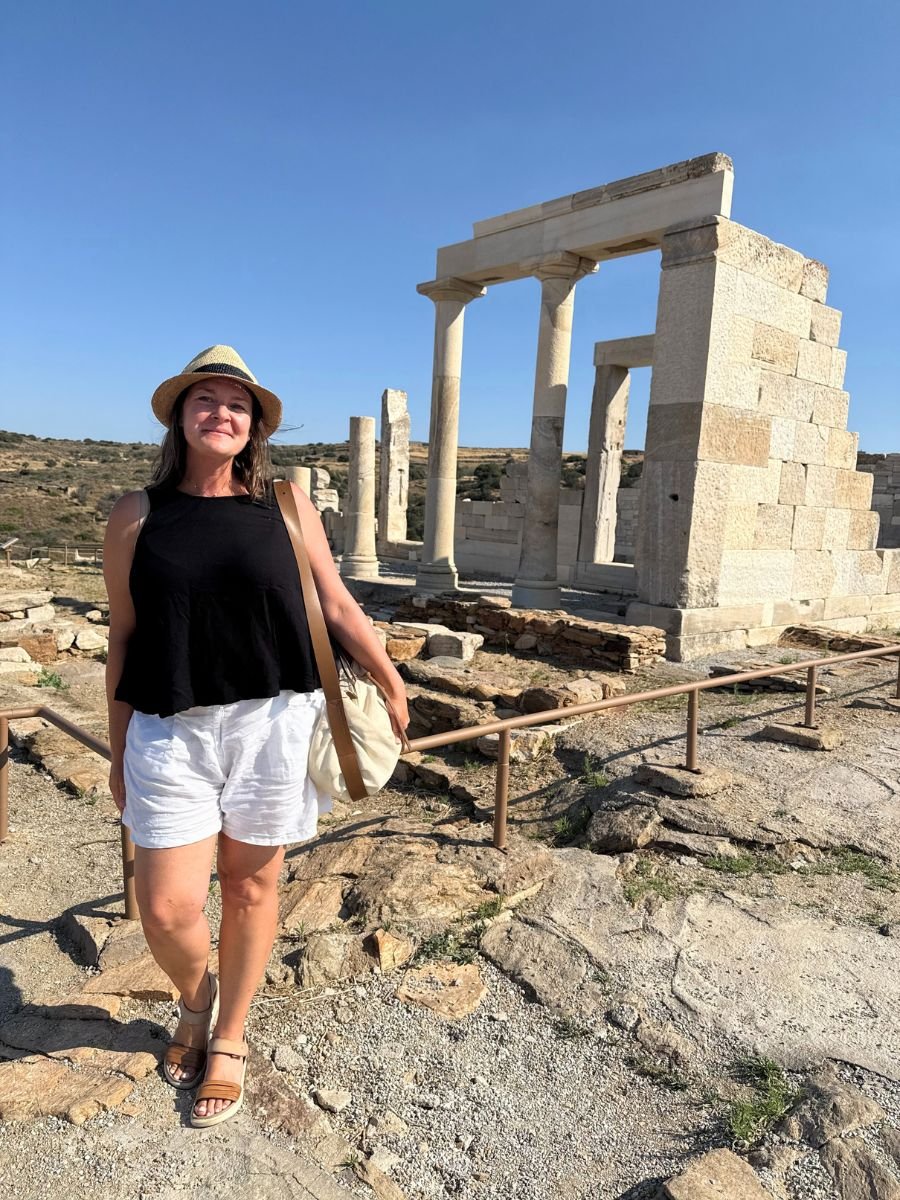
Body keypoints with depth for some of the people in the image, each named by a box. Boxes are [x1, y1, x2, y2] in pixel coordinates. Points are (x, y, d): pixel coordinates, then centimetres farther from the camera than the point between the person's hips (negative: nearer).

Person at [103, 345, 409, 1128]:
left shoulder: (286, 506, 1)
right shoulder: (138, 515, 2)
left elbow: (338, 608, 7)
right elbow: (123, 637, 6)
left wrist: (392, 685, 12)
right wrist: (118, 750, 8)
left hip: (272, 722, 0)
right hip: (170, 731, 0)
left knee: (251, 887, 12)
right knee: (166, 907, 1)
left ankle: (230, 1039, 38)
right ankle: (198, 999, 38)